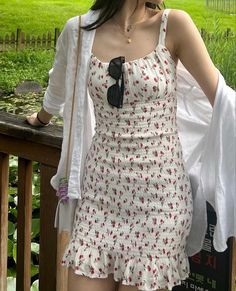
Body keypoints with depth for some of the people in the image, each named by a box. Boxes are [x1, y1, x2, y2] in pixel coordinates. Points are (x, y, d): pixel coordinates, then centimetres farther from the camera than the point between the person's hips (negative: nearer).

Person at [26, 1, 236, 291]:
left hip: (159, 191, -2)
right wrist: (42, 119, 38)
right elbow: (58, 87, 20)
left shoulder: (174, 25, -6)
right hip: (101, 188, 2)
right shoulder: (79, 31, 0)